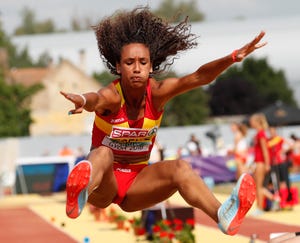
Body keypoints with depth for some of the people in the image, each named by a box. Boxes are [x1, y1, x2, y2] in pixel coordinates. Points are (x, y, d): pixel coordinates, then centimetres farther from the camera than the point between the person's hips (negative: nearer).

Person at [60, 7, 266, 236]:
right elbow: (95, 99, -45)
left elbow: (199, 77, -24)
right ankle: (78, 197, -70)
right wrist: (82, 101, -69)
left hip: (135, 186, 3)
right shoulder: (111, 97, -19)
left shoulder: (157, 93, -10)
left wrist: (233, 58, -40)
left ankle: (223, 215, -52)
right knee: (103, 155, -34)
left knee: (180, 168, -23)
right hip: (105, 183, -3)